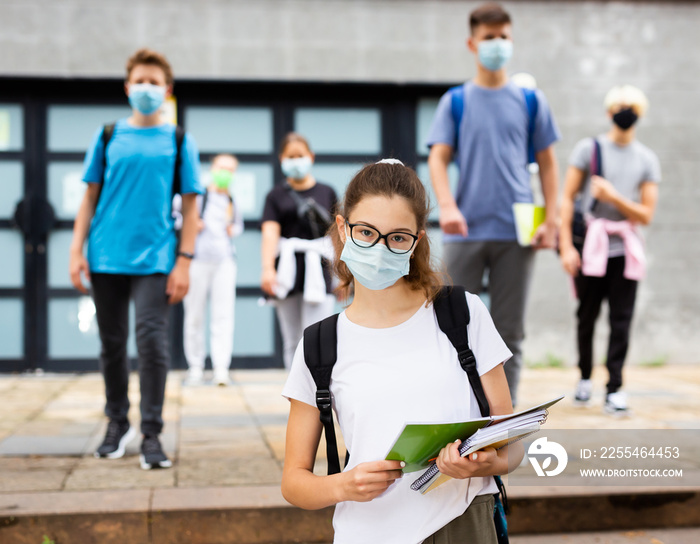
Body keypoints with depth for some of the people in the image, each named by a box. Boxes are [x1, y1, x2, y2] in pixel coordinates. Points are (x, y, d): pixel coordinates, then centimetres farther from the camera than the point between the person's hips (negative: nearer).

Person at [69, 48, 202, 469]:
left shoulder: (179, 142, 5)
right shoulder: (107, 138, 9)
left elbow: (190, 206, 3)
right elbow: (91, 197, 10)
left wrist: (184, 261, -5)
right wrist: (77, 250, 2)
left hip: (154, 259, -2)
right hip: (106, 257, 2)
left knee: (152, 340, -9)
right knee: (113, 343, 10)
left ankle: (152, 435, -1)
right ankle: (117, 423, 25)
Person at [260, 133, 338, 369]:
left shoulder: (326, 193, 11)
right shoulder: (276, 195, 8)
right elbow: (270, 232, -6)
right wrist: (267, 268, -21)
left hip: (318, 269, -1)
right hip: (287, 272, 1)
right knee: (292, 342, 7)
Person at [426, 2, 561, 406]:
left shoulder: (531, 100, 9)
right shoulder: (456, 101, 7)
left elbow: (547, 161, 10)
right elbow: (438, 157, -1)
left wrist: (551, 220, 1)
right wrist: (447, 206, -18)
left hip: (516, 232, 1)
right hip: (466, 231, 0)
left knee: (510, 333, 5)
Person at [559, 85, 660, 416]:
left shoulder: (647, 160, 9)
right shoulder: (588, 149, 4)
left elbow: (646, 215, 5)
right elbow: (567, 198, 0)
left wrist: (613, 196, -12)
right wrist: (566, 246, -8)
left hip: (625, 251, 1)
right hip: (590, 247, -1)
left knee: (621, 321, -4)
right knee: (586, 318, 5)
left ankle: (614, 390, -1)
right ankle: (585, 377, 24)